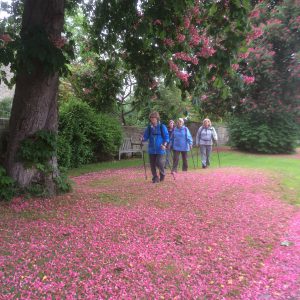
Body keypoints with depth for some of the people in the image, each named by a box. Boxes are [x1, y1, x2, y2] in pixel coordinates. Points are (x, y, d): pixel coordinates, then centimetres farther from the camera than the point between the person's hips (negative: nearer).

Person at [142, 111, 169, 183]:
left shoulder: (162, 127, -2)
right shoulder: (149, 127, 7)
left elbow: (166, 137, -2)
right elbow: (146, 137, 8)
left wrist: (164, 145, -18)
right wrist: (143, 139, -15)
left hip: (160, 149, -4)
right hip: (151, 149, 4)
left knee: (159, 163, -12)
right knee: (152, 164, 5)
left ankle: (162, 174, 16)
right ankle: (155, 178, 19)